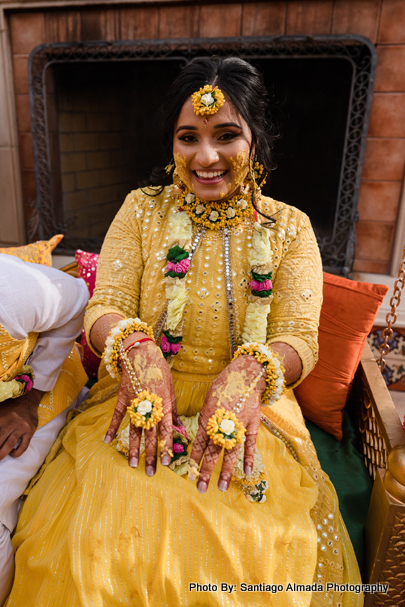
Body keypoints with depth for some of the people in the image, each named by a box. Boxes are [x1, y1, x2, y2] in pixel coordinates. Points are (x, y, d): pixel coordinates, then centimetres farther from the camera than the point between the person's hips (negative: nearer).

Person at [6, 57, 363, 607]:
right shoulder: (142, 210, 4)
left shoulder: (289, 228, 2)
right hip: (143, 397, 1)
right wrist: (136, 350, -26)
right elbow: (104, 307, -2)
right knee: (93, 549, -19)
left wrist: (249, 372, -28)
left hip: (251, 411, 0)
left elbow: (299, 338, -5)